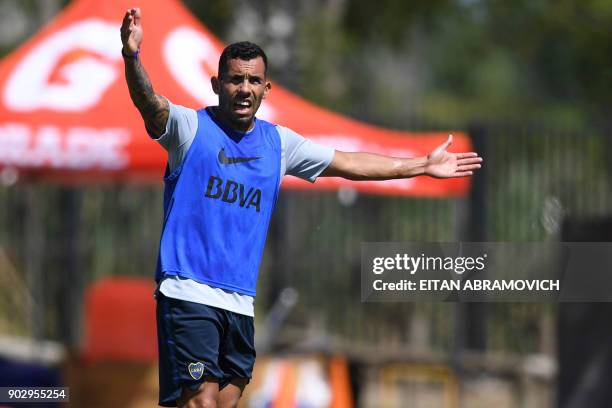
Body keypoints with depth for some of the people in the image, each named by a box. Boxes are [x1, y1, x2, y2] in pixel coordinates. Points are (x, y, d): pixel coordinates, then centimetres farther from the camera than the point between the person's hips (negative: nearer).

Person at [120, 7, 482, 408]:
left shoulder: (278, 143, 14)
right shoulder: (191, 126, -2)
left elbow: (350, 163, 23)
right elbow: (149, 103, -21)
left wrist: (424, 165, 26)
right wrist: (132, 59, -42)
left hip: (240, 303, 6)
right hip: (189, 294, -6)